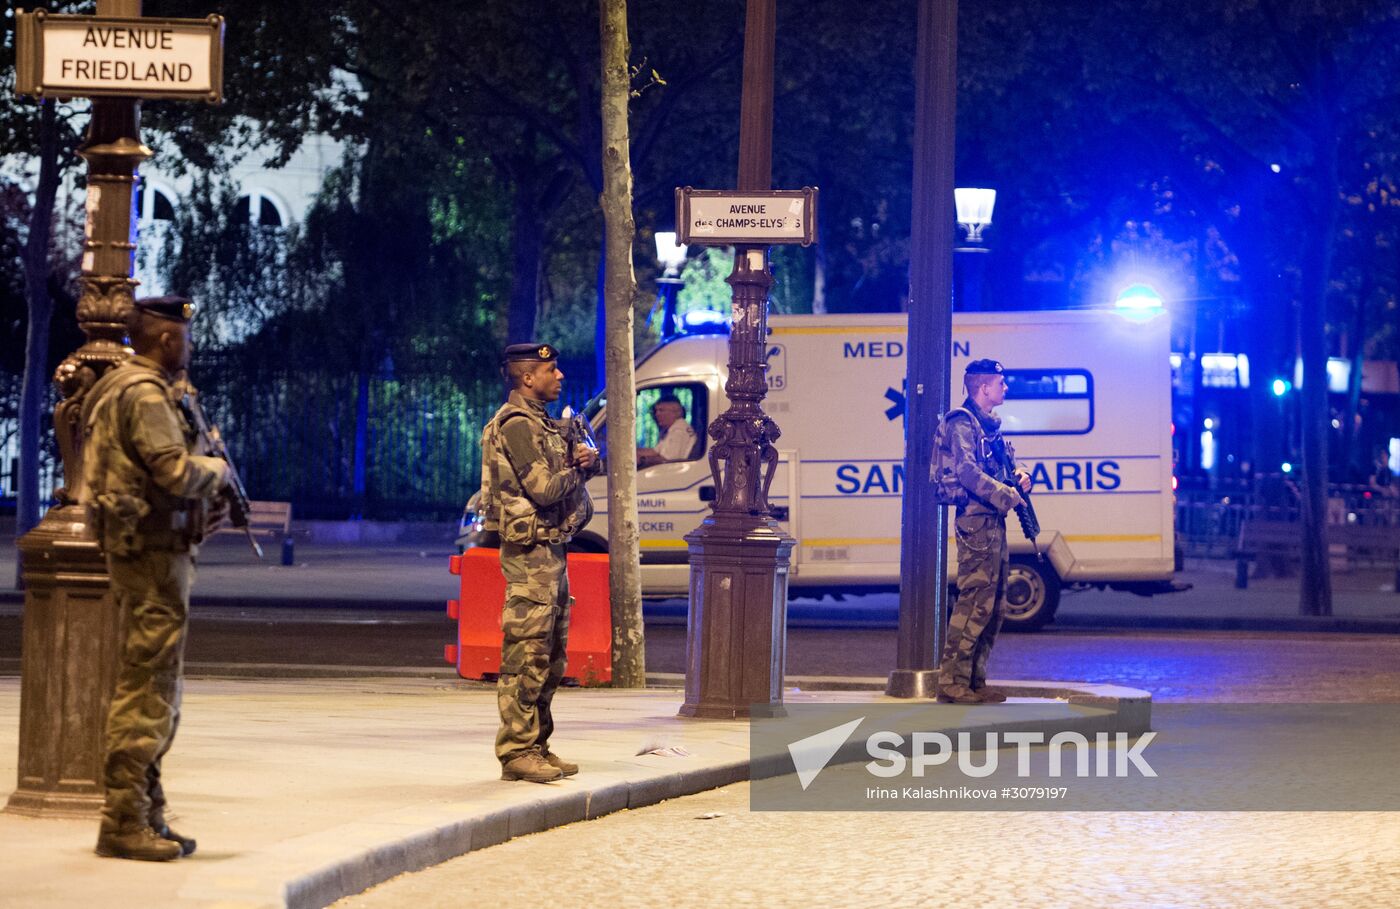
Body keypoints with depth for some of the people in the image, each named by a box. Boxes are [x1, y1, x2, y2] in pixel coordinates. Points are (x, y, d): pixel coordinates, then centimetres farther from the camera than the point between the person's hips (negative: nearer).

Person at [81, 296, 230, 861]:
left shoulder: (120, 389, 19)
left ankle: (147, 818, 20)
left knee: (151, 689, 15)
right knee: (147, 688, -9)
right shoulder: (145, 394, -14)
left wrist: (197, 513, 14)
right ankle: (125, 824, -9)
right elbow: (177, 472, -25)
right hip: (154, 555, -11)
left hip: (143, 553, 11)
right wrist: (219, 470, -5)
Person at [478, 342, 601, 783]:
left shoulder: (540, 423, 20)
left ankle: (536, 747, 19)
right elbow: (544, 489, -20)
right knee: (526, 656, -10)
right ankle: (517, 751, -10)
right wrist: (575, 470, -2)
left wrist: (587, 460, -3)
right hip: (531, 551, -11)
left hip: (552, 551, 11)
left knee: (550, 658, 13)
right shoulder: (517, 424, -12)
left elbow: (575, 475, 20)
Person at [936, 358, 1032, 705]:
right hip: (976, 523, -10)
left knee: (993, 605, 11)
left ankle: (975, 680, 16)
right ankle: (952, 682, -13)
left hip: (995, 524, 10)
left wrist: (1020, 477, 4)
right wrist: (1005, 495, -24)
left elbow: (1007, 465, 26)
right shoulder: (962, 423, -9)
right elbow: (966, 471, -22)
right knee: (976, 602, -13)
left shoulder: (991, 426, 20)